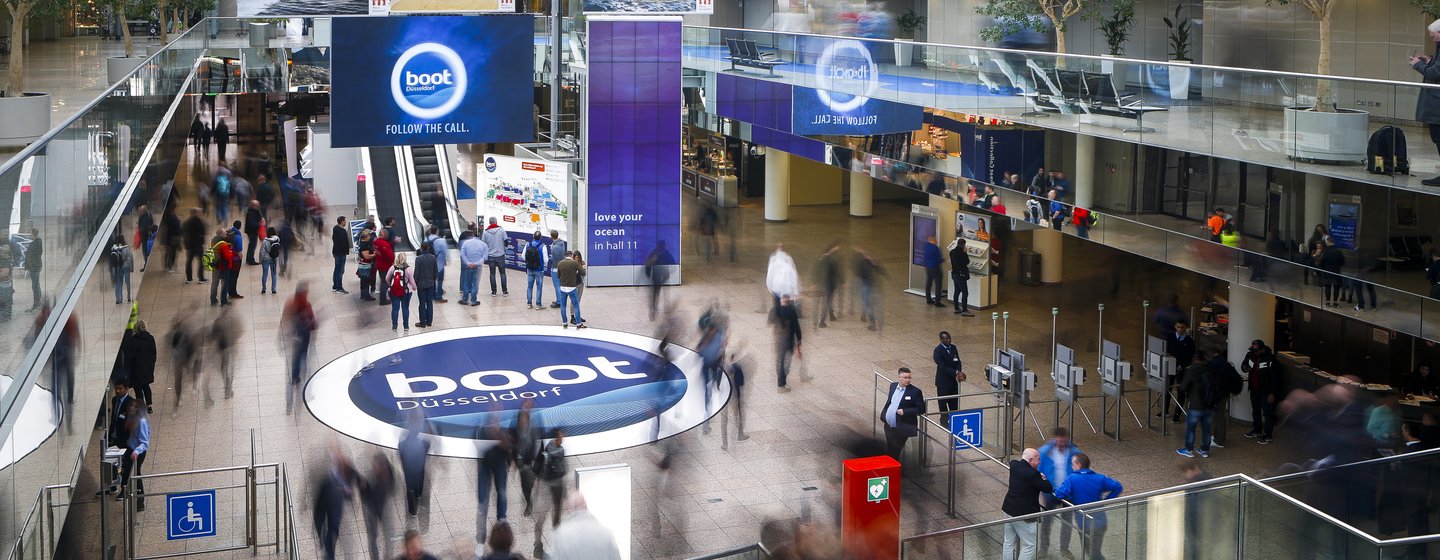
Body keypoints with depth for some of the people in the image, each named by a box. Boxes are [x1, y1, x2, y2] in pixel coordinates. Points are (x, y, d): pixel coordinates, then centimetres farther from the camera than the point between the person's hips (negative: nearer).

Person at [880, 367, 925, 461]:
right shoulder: (893, 386, 5)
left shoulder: (915, 391, -14)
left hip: (901, 429, -6)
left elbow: (921, 409, -12)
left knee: (893, 453, -1)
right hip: (889, 426, 6)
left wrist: (905, 411, -21)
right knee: (888, 451, 17)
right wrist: (883, 415, 11)